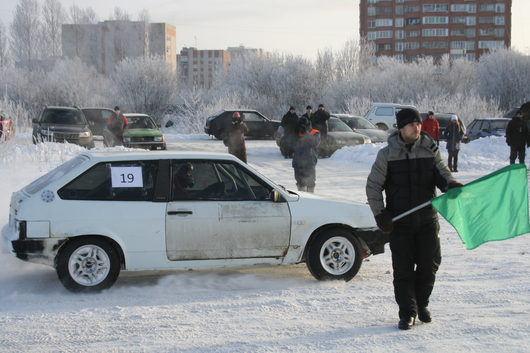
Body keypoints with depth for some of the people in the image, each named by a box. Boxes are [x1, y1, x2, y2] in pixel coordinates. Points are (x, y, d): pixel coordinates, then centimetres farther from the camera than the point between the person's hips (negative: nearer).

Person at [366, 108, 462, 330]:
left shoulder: (430, 150, 3)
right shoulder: (387, 154, -2)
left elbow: (442, 173, 4)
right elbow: (373, 186, 1)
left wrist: (450, 184, -20)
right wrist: (380, 214, -7)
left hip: (427, 219, 2)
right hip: (399, 220, -2)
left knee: (430, 262, 5)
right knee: (403, 268, 0)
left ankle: (421, 304, 27)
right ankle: (407, 312, 11)